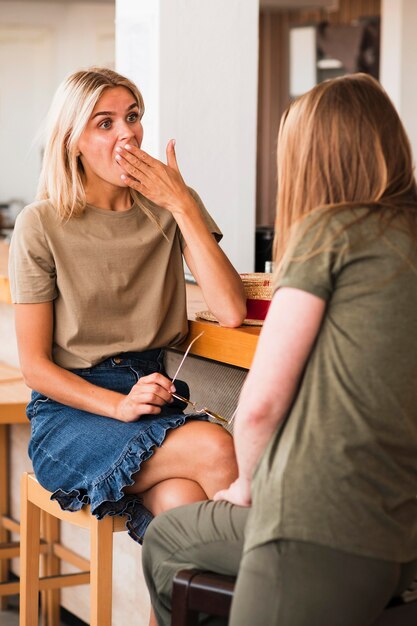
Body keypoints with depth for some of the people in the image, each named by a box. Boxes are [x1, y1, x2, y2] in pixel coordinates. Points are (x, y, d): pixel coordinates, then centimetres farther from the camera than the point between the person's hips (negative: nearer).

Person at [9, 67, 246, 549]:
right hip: (70, 408, -3)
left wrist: (183, 206, -12)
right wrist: (118, 405, -19)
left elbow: (231, 312, -10)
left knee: (184, 502, -31)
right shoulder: (41, 226, -4)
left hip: (151, 392, 3)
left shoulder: (170, 209, 5)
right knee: (217, 450, -28)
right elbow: (35, 364, -4)